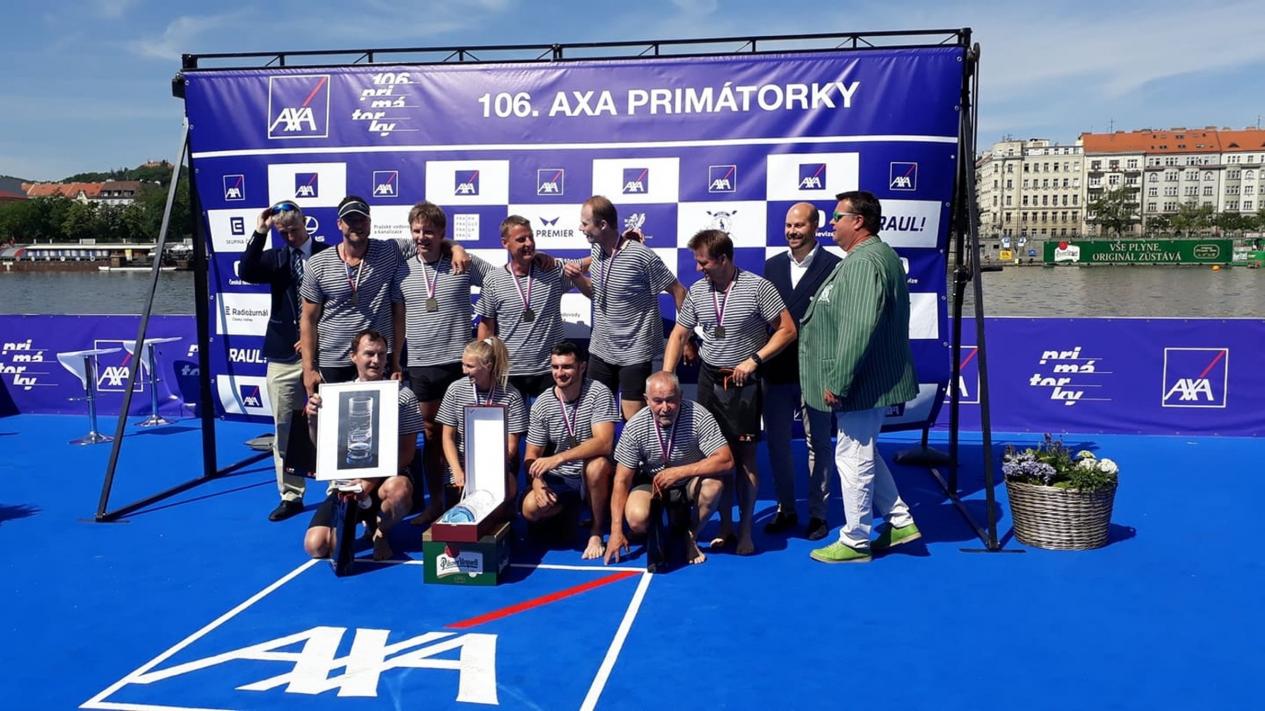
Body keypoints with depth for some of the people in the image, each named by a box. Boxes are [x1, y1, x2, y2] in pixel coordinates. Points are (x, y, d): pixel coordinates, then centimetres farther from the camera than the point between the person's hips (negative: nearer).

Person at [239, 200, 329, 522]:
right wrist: (259, 233, -13)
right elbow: (246, 272, -10)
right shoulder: (275, 258, 9)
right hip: (284, 355, 3)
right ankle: (290, 495, 17)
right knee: (284, 429, 7)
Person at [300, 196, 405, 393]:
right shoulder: (317, 265, 0)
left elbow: (398, 311, 0)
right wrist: (309, 368, -1)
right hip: (331, 365, 1)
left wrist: (396, 362, -2)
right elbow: (309, 319, 4)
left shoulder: (390, 254, -3)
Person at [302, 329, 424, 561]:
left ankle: (380, 531, -3)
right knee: (316, 546, -17)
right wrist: (312, 419, -13)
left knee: (399, 488, -38)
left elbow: (407, 452, -6)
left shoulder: (403, 396, -3)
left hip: (384, 480, -2)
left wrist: (373, 480, -19)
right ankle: (357, 518, 16)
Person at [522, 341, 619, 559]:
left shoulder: (598, 393, -15)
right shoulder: (541, 404, -5)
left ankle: (596, 531, -12)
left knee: (597, 465, -37)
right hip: (559, 478, 3)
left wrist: (558, 458, -35)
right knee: (530, 508, -24)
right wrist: (537, 482, -23)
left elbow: (604, 443, -27)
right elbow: (531, 456, -1)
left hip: (593, 475, -3)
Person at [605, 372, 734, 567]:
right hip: (652, 484, 0)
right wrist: (616, 532, -20)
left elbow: (726, 461, -29)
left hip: (691, 481, 0)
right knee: (637, 519, -30)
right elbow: (622, 481, -15)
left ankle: (690, 537, -5)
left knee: (713, 484, -33)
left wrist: (679, 472, -36)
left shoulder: (699, 417, -24)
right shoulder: (635, 427, -19)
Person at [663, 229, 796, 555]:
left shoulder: (758, 287, -11)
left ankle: (745, 530, 13)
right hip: (709, 379, 4)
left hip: (744, 382, -4)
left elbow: (787, 330, -8)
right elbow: (679, 335, 9)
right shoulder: (697, 291, 2)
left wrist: (753, 360, -16)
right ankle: (725, 525, 20)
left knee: (745, 455, 1)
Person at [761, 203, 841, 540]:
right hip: (776, 370, 5)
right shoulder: (772, 265, 10)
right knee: (776, 443, 12)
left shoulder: (834, 266, -6)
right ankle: (785, 509, 26)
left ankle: (817, 513, 20)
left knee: (818, 444, 8)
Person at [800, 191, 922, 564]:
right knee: (865, 454, 21)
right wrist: (840, 379, 23)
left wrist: (837, 381, -23)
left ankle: (854, 542, 12)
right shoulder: (879, 255, 15)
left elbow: (858, 330, -28)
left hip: (862, 383, -11)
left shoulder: (864, 262, -21)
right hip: (876, 378, 11)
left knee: (853, 458, 0)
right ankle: (900, 521, 29)